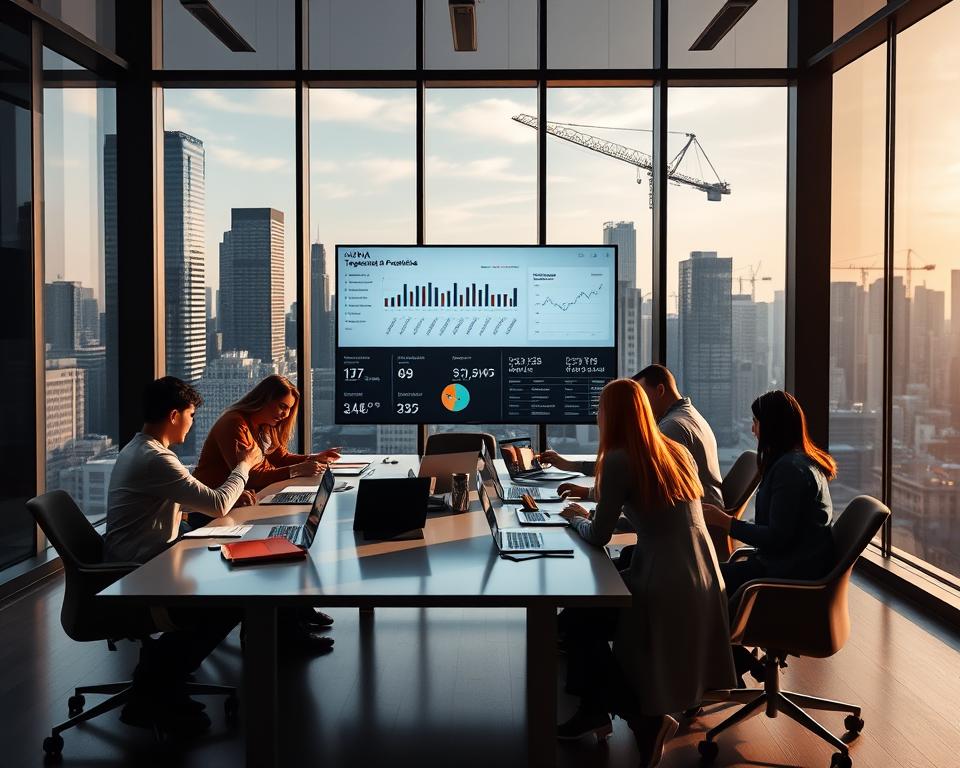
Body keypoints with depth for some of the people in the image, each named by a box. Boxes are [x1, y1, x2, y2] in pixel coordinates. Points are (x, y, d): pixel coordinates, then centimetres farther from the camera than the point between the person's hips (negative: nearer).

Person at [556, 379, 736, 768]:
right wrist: (593, 494, 36)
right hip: (702, 580, 8)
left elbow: (599, 535, -8)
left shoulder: (619, 459, -13)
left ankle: (646, 719, 8)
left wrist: (576, 517, 14)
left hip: (667, 586, -8)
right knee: (589, 608, 23)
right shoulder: (677, 451, 10)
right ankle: (595, 709, 27)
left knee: (577, 624, 10)